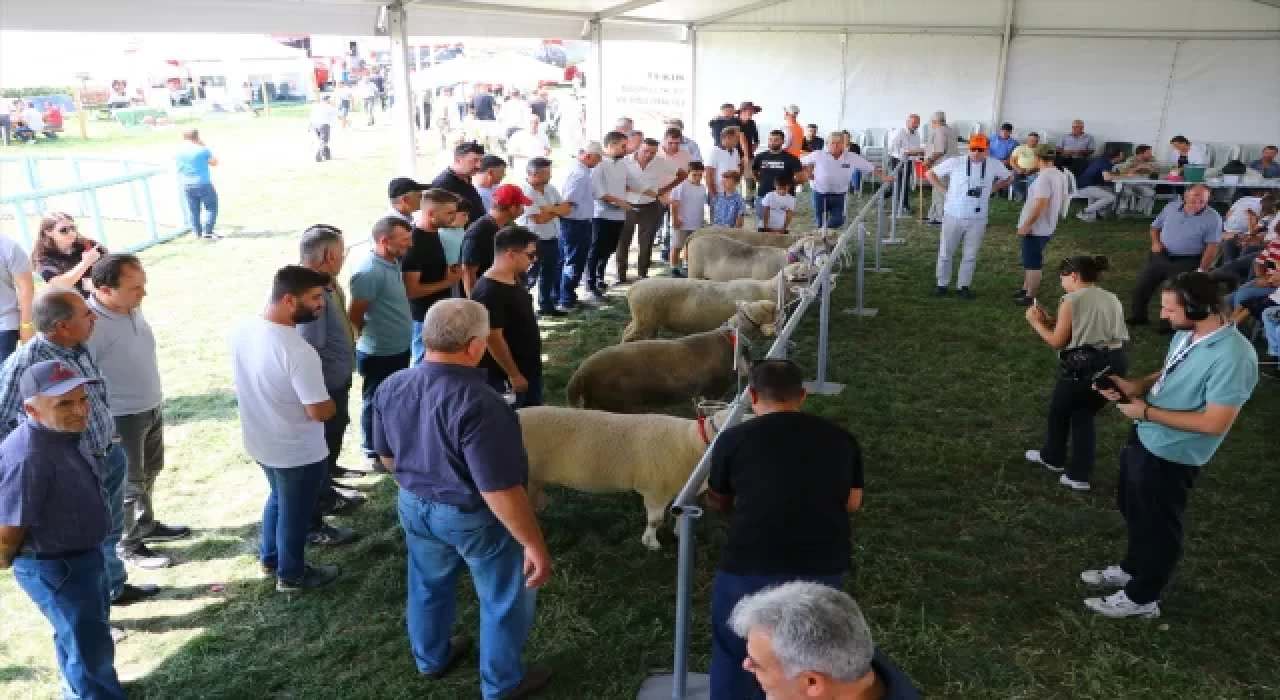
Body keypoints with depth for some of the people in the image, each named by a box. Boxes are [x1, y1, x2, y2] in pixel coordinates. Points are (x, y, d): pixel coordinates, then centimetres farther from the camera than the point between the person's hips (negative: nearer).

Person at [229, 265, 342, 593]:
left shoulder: (243, 329, -8)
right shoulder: (298, 351, -33)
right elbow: (320, 412, -27)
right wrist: (333, 404, -6)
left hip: (259, 440, 7)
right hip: (298, 451, -7)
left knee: (278, 497, 30)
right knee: (295, 511, 15)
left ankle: (270, 559, 47)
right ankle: (291, 575, 35)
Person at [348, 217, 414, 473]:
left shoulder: (393, 263, 5)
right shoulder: (369, 271, -25)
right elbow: (354, 316, -21)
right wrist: (369, 338, -4)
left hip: (398, 349, 9)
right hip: (380, 353, -9)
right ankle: (375, 455, 22)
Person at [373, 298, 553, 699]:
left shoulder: (390, 388, -10)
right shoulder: (478, 403, -34)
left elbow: (388, 456, 6)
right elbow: (499, 489, -31)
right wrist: (534, 544, -21)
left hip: (414, 507, 7)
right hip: (474, 517, -6)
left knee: (428, 586, 29)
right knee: (505, 601, 18)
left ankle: (431, 659, 52)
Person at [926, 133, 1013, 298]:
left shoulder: (994, 165, -2)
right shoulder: (955, 162, -8)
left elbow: (1009, 178, 18)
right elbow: (930, 173, 1)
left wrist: (991, 188, 5)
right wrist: (944, 191, -5)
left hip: (978, 219, 2)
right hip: (953, 216, -1)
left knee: (971, 255, 9)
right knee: (945, 252, 7)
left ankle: (963, 286, 22)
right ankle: (942, 284, 22)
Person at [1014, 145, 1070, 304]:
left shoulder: (1044, 177, -23)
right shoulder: (1060, 175, 7)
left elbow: (1040, 204, -28)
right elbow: (1061, 200, 16)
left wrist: (1026, 225, -23)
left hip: (1035, 229, -9)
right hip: (1047, 227, 9)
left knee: (1032, 263, 1)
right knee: (1031, 261, 22)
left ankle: (1030, 297, 9)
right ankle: (1026, 288, 35)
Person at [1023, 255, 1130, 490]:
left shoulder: (1071, 301, -5)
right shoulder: (1111, 299, 16)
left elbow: (1058, 342, -3)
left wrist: (1036, 322, 10)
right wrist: (1050, 321, 20)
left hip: (1086, 365, -6)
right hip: (1117, 364, 6)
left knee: (1059, 409, 21)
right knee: (1083, 414, 22)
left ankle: (1052, 457, 41)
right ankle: (1079, 475, 21)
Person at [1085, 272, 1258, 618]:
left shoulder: (1232, 356, -30)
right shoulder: (1186, 334, -2)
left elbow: (1215, 423, -29)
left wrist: (1147, 411, -23)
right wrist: (1137, 385, -5)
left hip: (1170, 457, -9)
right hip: (1143, 438, 9)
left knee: (1158, 526, 13)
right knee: (1134, 513, 27)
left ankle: (1141, 598, 33)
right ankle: (1131, 568, 51)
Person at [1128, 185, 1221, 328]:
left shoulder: (1213, 218, -11)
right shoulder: (1171, 207, 1)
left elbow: (1212, 246, -13)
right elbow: (1155, 226, 15)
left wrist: (1201, 270, -19)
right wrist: (1155, 242, -4)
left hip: (1187, 262, -4)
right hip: (1161, 256, 4)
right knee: (1141, 286, 7)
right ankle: (1137, 316, 25)